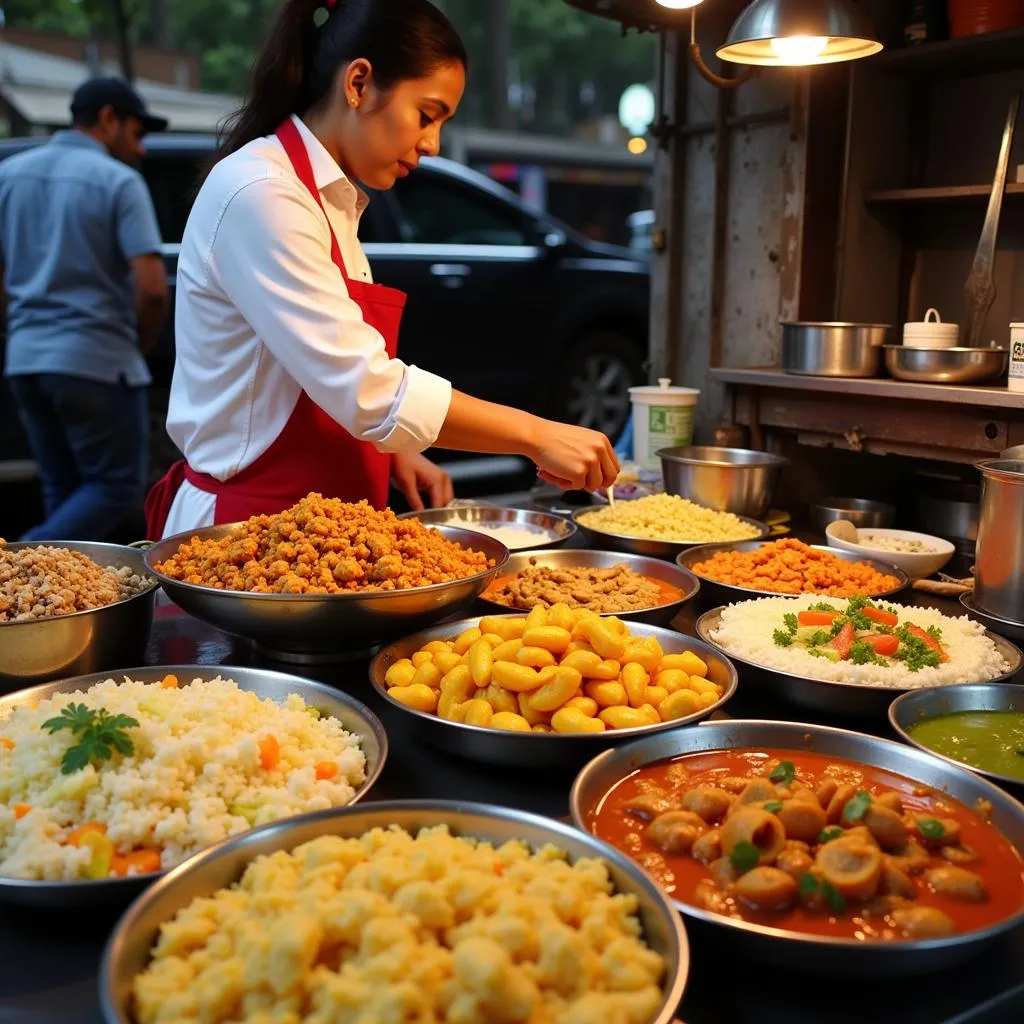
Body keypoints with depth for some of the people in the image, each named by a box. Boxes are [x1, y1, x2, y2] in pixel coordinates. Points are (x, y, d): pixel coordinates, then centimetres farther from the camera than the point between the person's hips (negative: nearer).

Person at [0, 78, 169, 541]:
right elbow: (152, 286, -16)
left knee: (64, 489, 16)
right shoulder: (119, 181, -7)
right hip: (97, 359, -7)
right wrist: (140, 344, 1)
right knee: (118, 486, 4)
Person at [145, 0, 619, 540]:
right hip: (246, 528, -8)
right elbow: (367, 389, -25)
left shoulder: (333, 200, 10)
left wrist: (391, 450, 0)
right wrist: (536, 435, -20)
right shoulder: (259, 195, -18)